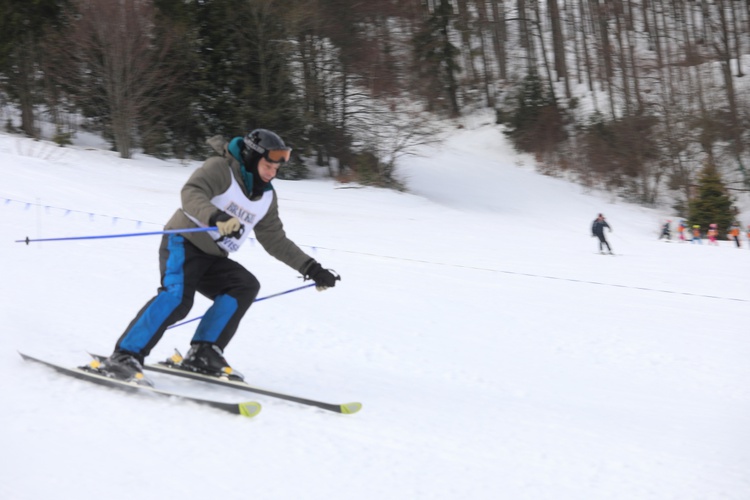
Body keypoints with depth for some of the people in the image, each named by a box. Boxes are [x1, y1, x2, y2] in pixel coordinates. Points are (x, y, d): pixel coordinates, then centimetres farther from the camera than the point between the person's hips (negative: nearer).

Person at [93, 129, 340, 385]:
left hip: (212, 258, 8)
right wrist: (216, 217, -48)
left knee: (245, 286, -16)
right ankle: (124, 357, -32)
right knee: (178, 297, -29)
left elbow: (275, 240, 17)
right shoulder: (221, 168, -11)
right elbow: (192, 193, -28)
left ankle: (204, 353, -16)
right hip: (183, 243, -8)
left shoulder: (266, 197, 12)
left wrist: (311, 268, 10)